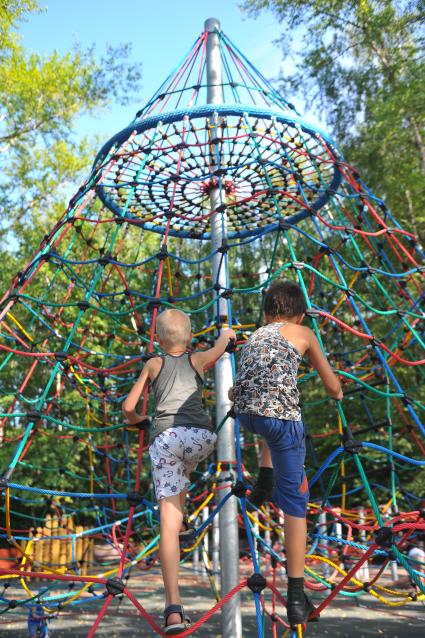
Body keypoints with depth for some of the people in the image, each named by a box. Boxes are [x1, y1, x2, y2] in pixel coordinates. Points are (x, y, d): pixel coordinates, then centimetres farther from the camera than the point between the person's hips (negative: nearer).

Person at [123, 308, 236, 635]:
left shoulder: (153, 364, 22)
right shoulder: (198, 359, 21)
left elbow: (128, 406, 24)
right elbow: (221, 347, 41)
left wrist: (134, 419, 45)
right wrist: (227, 333, 62)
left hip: (165, 437, -1)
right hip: (202, 436, 1)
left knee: (167, 521, -7)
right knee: (184, 466, 39)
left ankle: (174, 607, -16)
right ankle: (182, 521, 38)